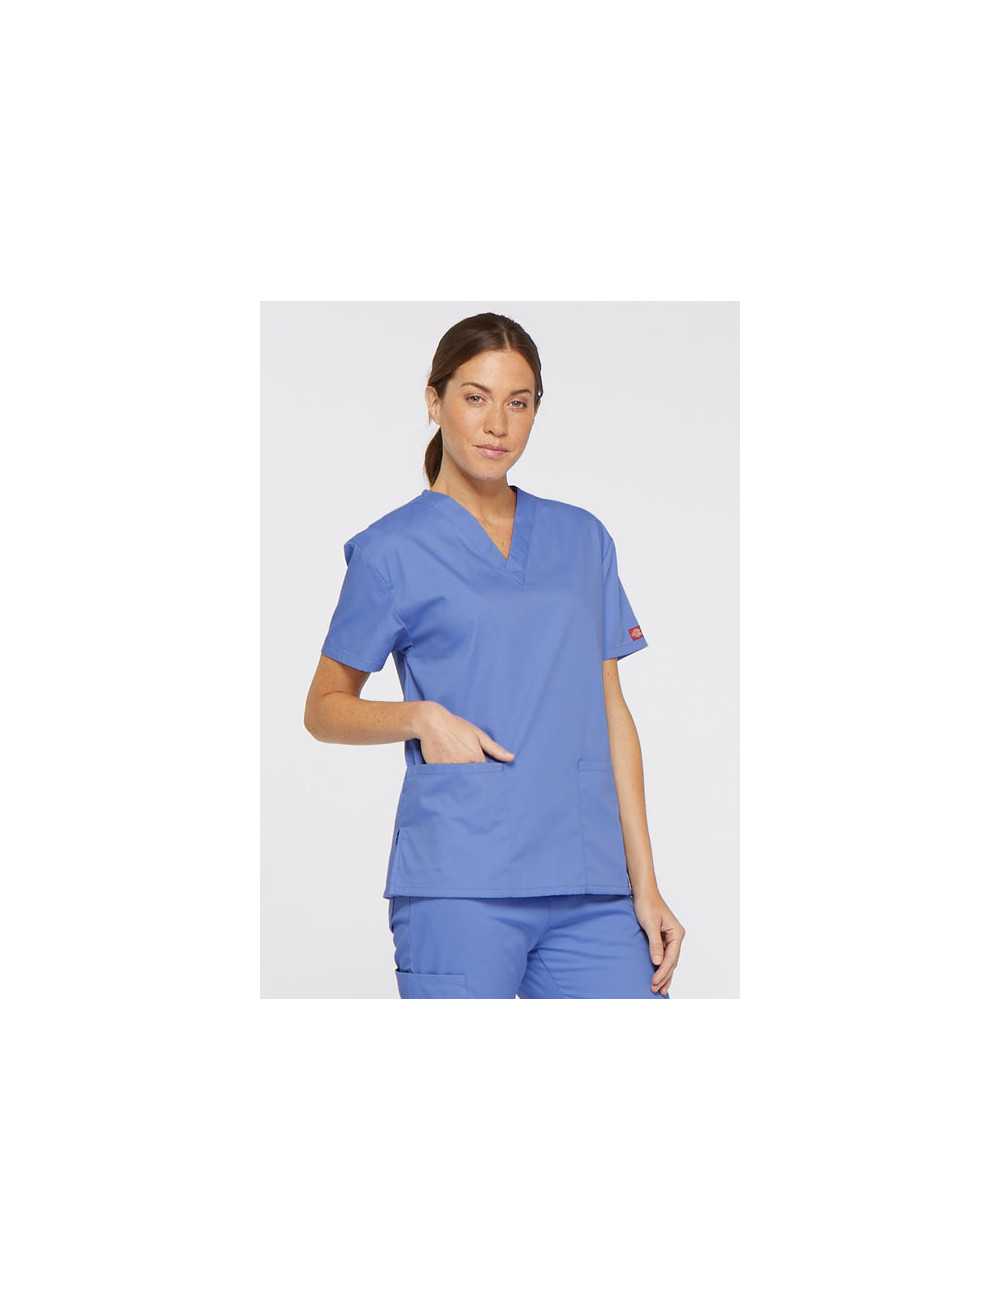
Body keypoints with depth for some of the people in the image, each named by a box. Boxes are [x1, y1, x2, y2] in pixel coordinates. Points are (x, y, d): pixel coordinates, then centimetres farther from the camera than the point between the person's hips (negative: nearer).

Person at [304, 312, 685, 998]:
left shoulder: (583, 538, 14)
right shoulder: (393, 549, 3)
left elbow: (611, 711, 13)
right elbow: (324, 709, 8)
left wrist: (646, 885, 9)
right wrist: (422, 717, -12)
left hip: (591, 888, 4)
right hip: (459, 883, -4)